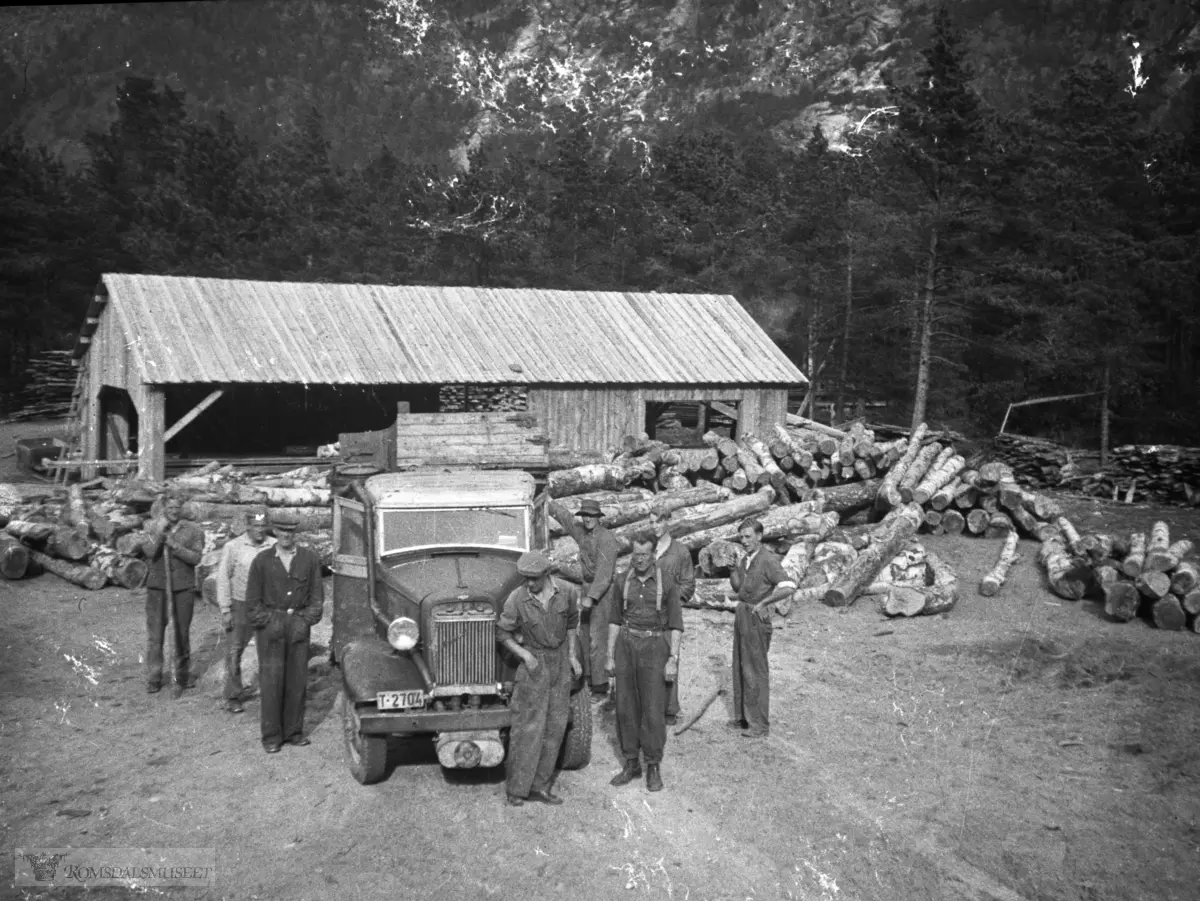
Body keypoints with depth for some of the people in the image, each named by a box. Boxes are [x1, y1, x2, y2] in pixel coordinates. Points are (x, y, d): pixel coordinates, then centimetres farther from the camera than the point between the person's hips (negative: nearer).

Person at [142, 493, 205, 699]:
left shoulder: (194, 530, -2)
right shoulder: (153, 527, 1)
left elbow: (195, 558, -10)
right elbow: (149, 552, -11)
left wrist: (174, 545, -21)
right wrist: (159, 532, -23)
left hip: (183, 586, 0)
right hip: (157, 585, 1)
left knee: (182, 633, 6)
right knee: (155, 632, 3)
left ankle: (182, 677, 17)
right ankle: (153, 678, 14)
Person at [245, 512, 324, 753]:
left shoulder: (309, 558, 5)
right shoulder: (262, 561, 3)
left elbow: (316, 594, 7)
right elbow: (253, 601, 3)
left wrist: (306, 620, -4)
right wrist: (269, 622, -7)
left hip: (299, 623, 2)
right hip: (270, 625, -1)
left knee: (297, 679, 4)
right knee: (271, 679, -3)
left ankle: (293, 731, 15)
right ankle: (271, 736, 5)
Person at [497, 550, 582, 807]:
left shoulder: (567, 592, -8)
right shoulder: (516, 599, -17)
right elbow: (502, 632, -6)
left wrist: (572, 655, 8)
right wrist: (525, 655, -16)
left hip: (560, 661, 4)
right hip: (534, 662, -4)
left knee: (555, 725, 7)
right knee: (528, 725, -5)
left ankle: (539, 786, 16)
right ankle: (516, 788, 5)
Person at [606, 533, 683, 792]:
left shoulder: (667, 584, -5)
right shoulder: (624, 583, 5)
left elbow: (676, 624, -4)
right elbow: (615, 620, 10)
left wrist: (673, 660, -11)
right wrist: (610, 657, 6)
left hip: (654, 647, -3)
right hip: (626, 644, 3)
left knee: (653, 709, -4)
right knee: (626, 707, 5)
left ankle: (653, 768, 9)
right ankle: (631, 764, 18)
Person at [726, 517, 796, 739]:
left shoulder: (768, 560, -17)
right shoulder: (744, 561, 10)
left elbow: (789, 587, -29)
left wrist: (762, 603, -25)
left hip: (756, 618, -9)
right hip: (741, 616, 9)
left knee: (756, 671, -2)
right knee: (740, 668, 16)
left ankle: (759, 724, 6)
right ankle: (743, 717, 28)